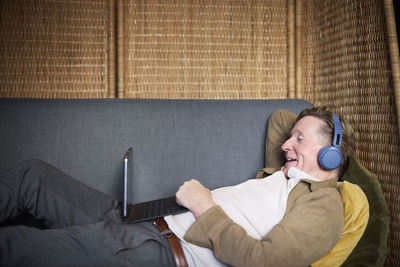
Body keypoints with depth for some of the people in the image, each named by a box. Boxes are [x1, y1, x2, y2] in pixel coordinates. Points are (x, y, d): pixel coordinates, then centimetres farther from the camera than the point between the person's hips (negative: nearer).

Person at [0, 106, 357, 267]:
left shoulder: (324, 205, -6)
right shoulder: (282, 174, 20)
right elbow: (277, 118, 39)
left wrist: (204, 205, -15)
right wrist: (308, 121, 24)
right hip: (144, 223, 9)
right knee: (34, 174, 3)